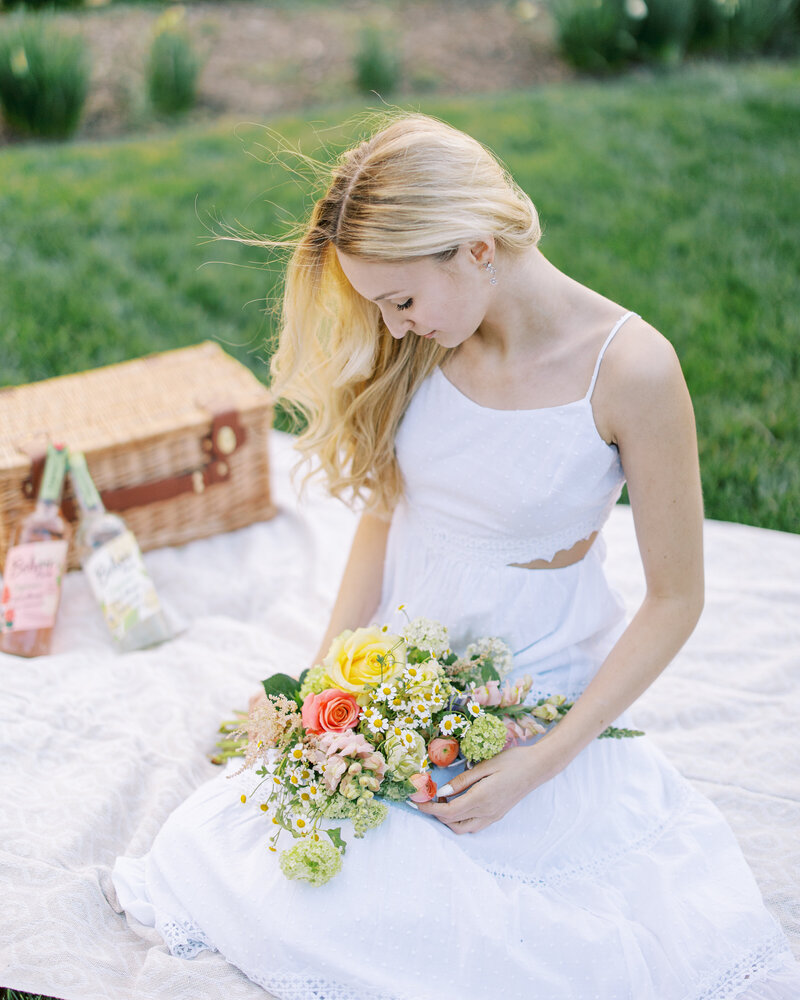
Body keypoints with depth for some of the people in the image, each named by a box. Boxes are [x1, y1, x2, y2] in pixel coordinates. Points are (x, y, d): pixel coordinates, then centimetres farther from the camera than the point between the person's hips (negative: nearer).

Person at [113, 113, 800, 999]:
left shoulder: (629, 368, -22)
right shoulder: (420, 344, -8)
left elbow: (675, 599, -14)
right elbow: (386, 508, 5)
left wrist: (541, 763, -18)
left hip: (540, 694, -3)